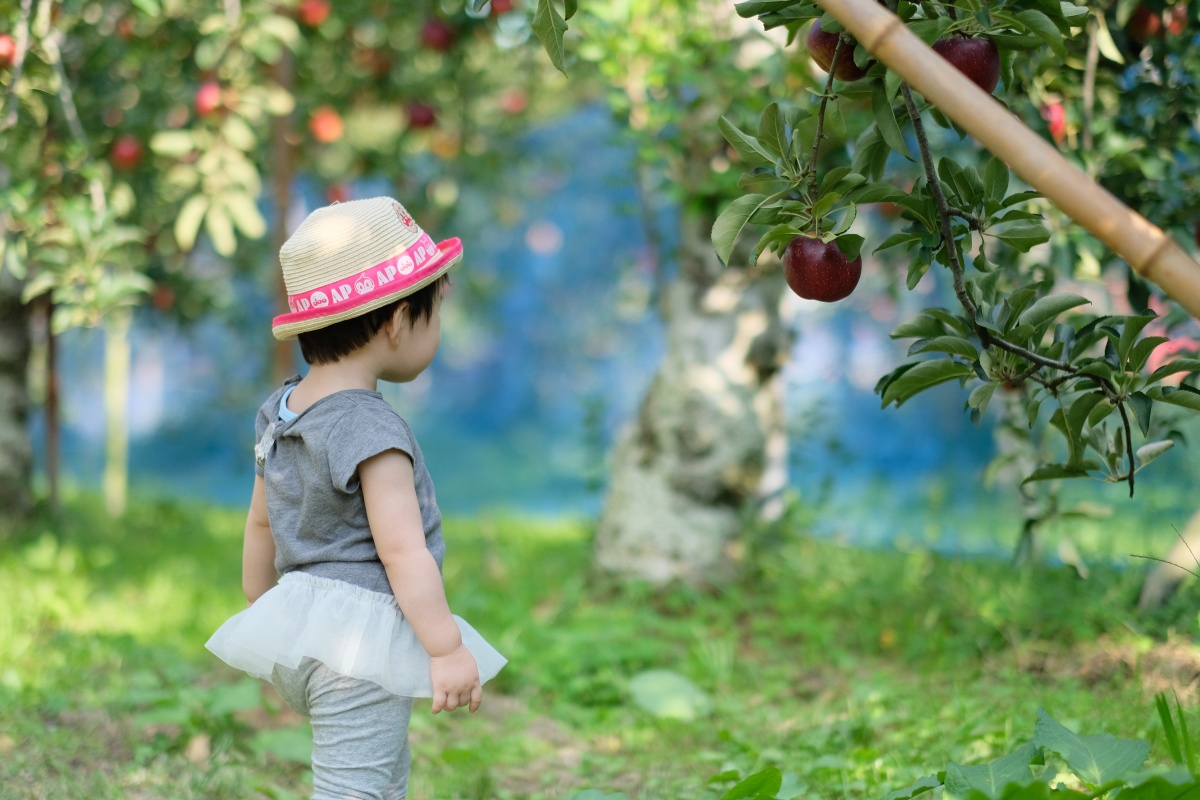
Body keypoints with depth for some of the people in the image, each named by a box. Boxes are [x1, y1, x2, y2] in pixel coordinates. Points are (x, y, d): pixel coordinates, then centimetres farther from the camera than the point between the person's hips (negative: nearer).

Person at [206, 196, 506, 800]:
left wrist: (262, 609, 29)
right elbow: (401, 550, -22)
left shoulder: (280, 411, 8)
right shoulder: (371, 431, -19)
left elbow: (261, 524, 18)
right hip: (360, 633, -10)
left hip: (300, 619, 10)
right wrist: (446, 649, -19)